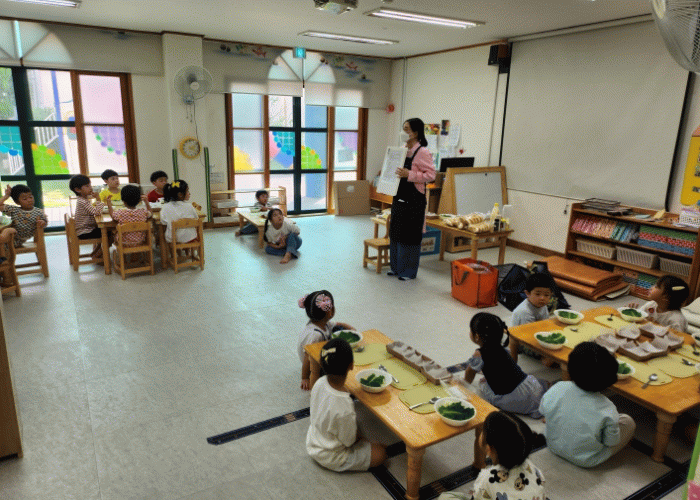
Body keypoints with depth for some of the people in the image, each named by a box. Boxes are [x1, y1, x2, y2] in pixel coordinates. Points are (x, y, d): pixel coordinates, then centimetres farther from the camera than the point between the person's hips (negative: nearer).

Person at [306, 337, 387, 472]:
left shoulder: (319, 383, -19)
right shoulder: (344, 408, -40)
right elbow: (349, 441, -22)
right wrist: (358, 436, 1)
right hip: (329, 457, -7)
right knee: (381, 453, 0)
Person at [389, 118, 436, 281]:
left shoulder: (422, 152, -12)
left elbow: (431, 175, -17)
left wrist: (409, 175, -25)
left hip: (413, 199, -8)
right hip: (399, 197, 8)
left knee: (410, 235, 0)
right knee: (395, 232, 13)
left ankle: (409, 271, 13)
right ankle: (396, 267, 27)